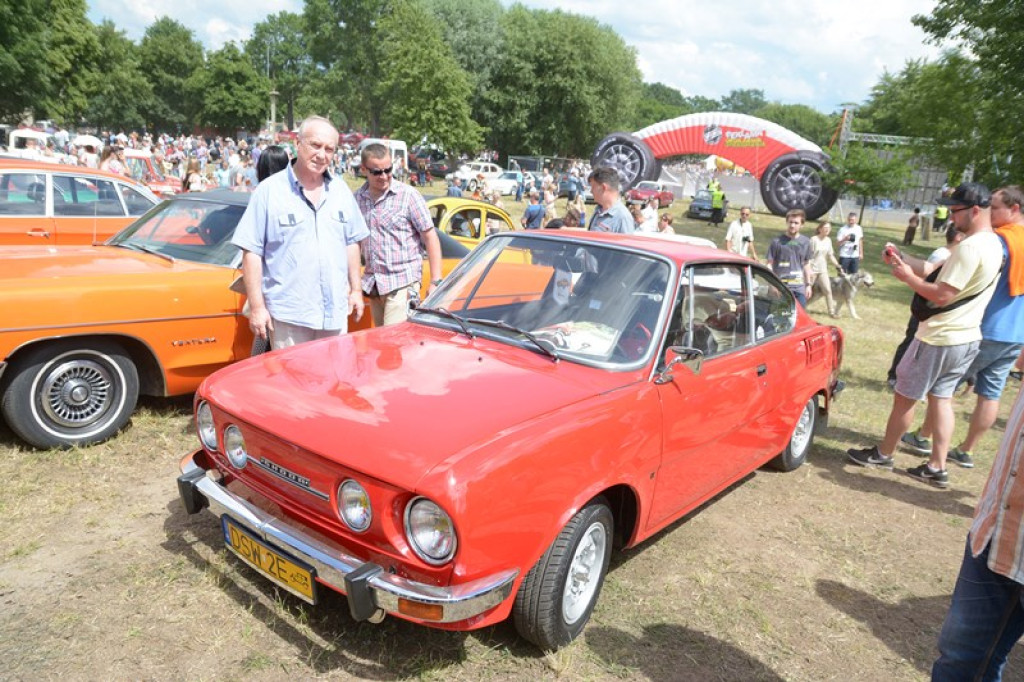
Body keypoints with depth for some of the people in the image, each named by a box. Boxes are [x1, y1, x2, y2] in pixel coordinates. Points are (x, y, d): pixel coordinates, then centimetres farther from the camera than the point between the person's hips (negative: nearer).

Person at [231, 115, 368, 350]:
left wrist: (355, 289, 12)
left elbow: (352, 242, 16)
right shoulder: (269, 190, -5)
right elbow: (251, 251, -7)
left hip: (335, 312, 4)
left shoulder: (341, 190, 9)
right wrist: (257, 306, -10)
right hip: (288, 314, -4)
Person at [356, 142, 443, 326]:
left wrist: (435, 281, -11)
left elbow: (430, 237, -5)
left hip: (402, 283, -5)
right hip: (373, 285, 5)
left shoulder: (408, 195, -6)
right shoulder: (357, 198, 7)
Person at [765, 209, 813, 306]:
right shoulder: (777, 241, -4)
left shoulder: (805, 242, 8)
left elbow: (806, 264, 16)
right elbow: (770, 264, -2)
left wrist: (808, 284, 15)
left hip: (799, 287, 3)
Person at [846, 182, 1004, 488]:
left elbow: (942, 295, -24)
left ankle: (883, 454, 20)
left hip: (939, 339, -9)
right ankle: (937, 468, 18)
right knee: (941, 397, 15)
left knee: (905, 396, 5)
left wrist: (908, 277, -11)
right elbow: (940, 274, 10)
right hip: (966, 339, 9)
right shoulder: (993, 244, 10)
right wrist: (903, 259, 1)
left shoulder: (971, 247, -23)